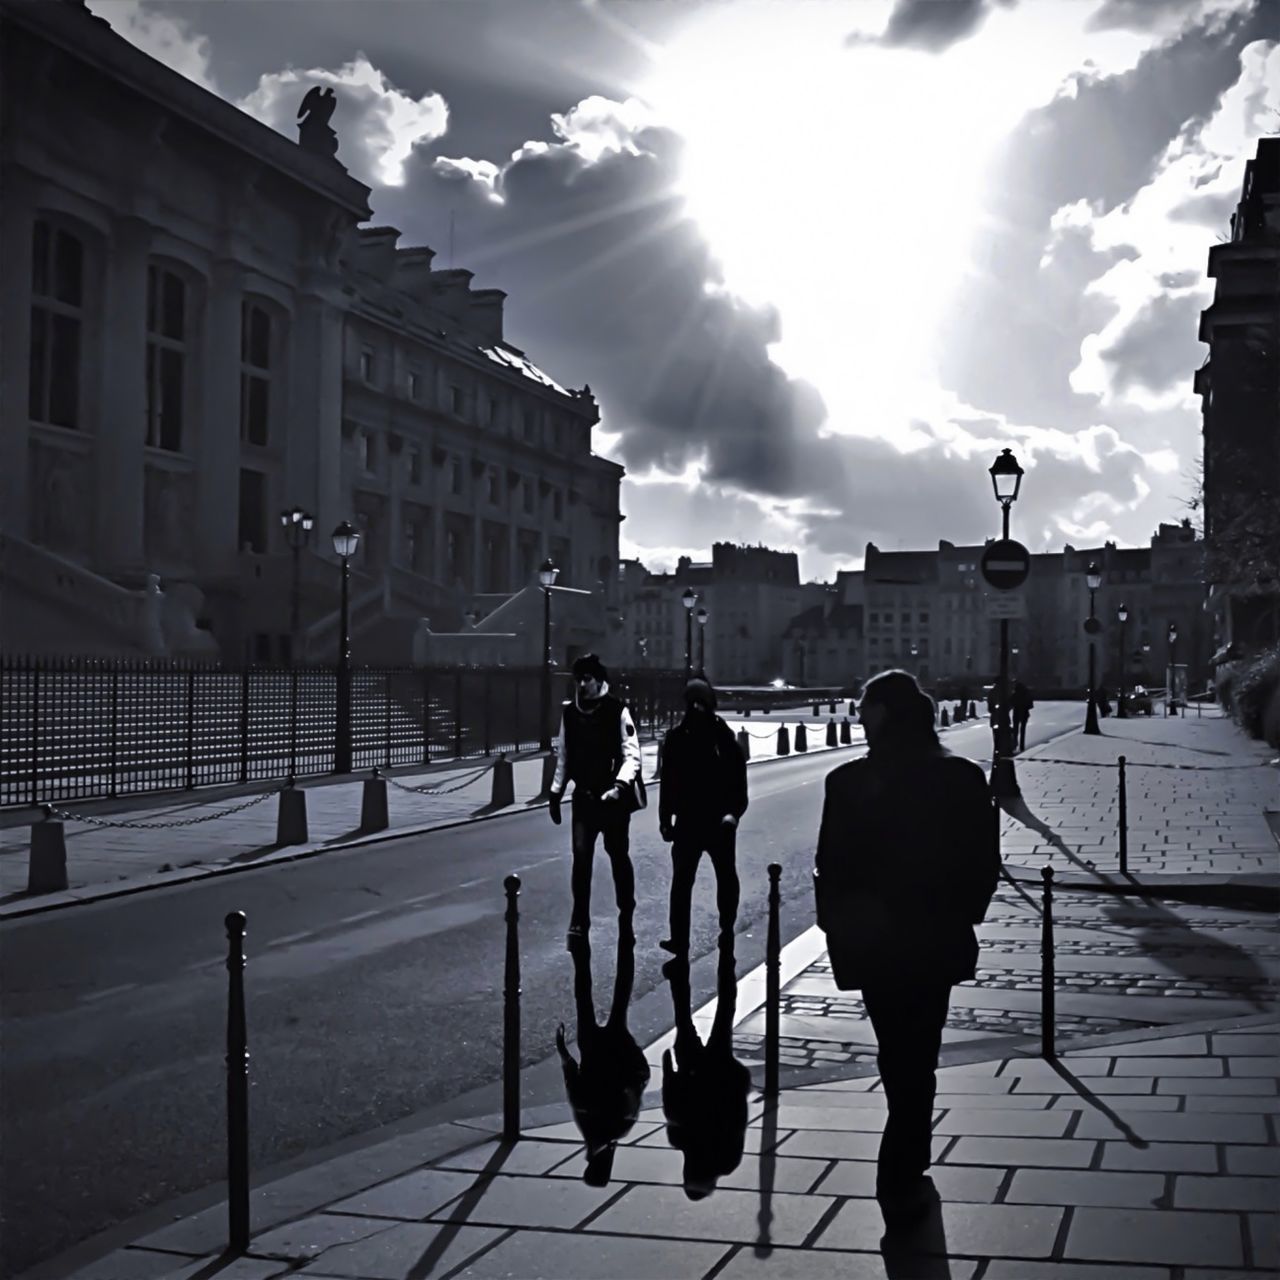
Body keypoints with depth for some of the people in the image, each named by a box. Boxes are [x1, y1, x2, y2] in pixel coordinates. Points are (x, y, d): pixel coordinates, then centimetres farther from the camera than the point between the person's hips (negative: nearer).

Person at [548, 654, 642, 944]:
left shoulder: (617, 711, -10)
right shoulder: (569, 713, 4)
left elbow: (631, 754, -13)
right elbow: (563, 756, 12)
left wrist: (619, 785, -26)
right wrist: (555, 792, 11)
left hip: (614, 797, -3)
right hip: (583, 795, 3)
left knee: (619, 856, 9)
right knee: (581, 855, -4)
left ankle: (626, 914, 26)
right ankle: (579, 919, 4)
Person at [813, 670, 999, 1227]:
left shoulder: (848, 783, -14)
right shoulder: (964, 780, -9)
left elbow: (831, 868, -11)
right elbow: (986, 865, -4)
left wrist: (838, 927, 4)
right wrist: (960, 915, 11)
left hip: (871, 944, 0)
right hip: (938, 942, 0)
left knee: (900, 1055, 19)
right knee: (917, 1055, 13)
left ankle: (908, 1170, 34)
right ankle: (901, 1183, 13)